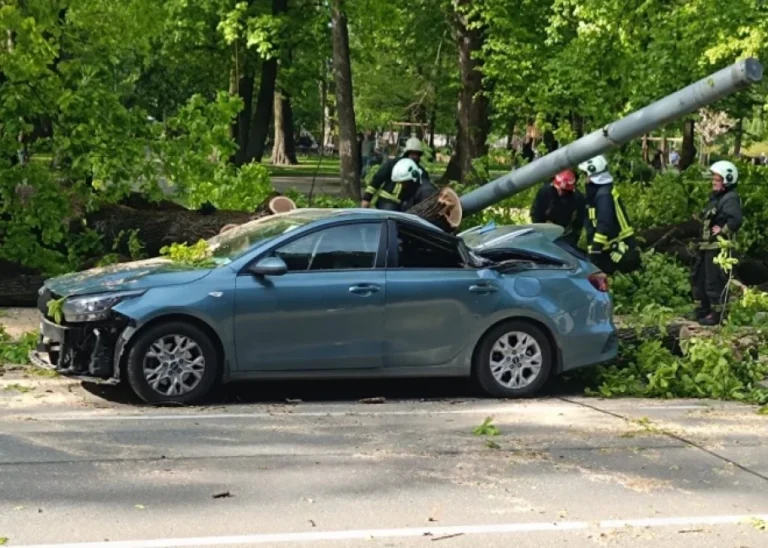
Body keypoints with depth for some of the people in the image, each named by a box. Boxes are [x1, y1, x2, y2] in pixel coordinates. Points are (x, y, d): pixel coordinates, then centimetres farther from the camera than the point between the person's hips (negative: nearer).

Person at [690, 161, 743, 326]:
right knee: (697, 277, 17)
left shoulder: (730, 199, -15)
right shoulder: (716, 197, 17)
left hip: (718, 247, -11)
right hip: (706, 246, 11)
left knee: (714, 281, -6)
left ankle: (717, 314, 2)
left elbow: (736, 220, -32)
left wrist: (723, 231, -21)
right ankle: (703, 310, 27)